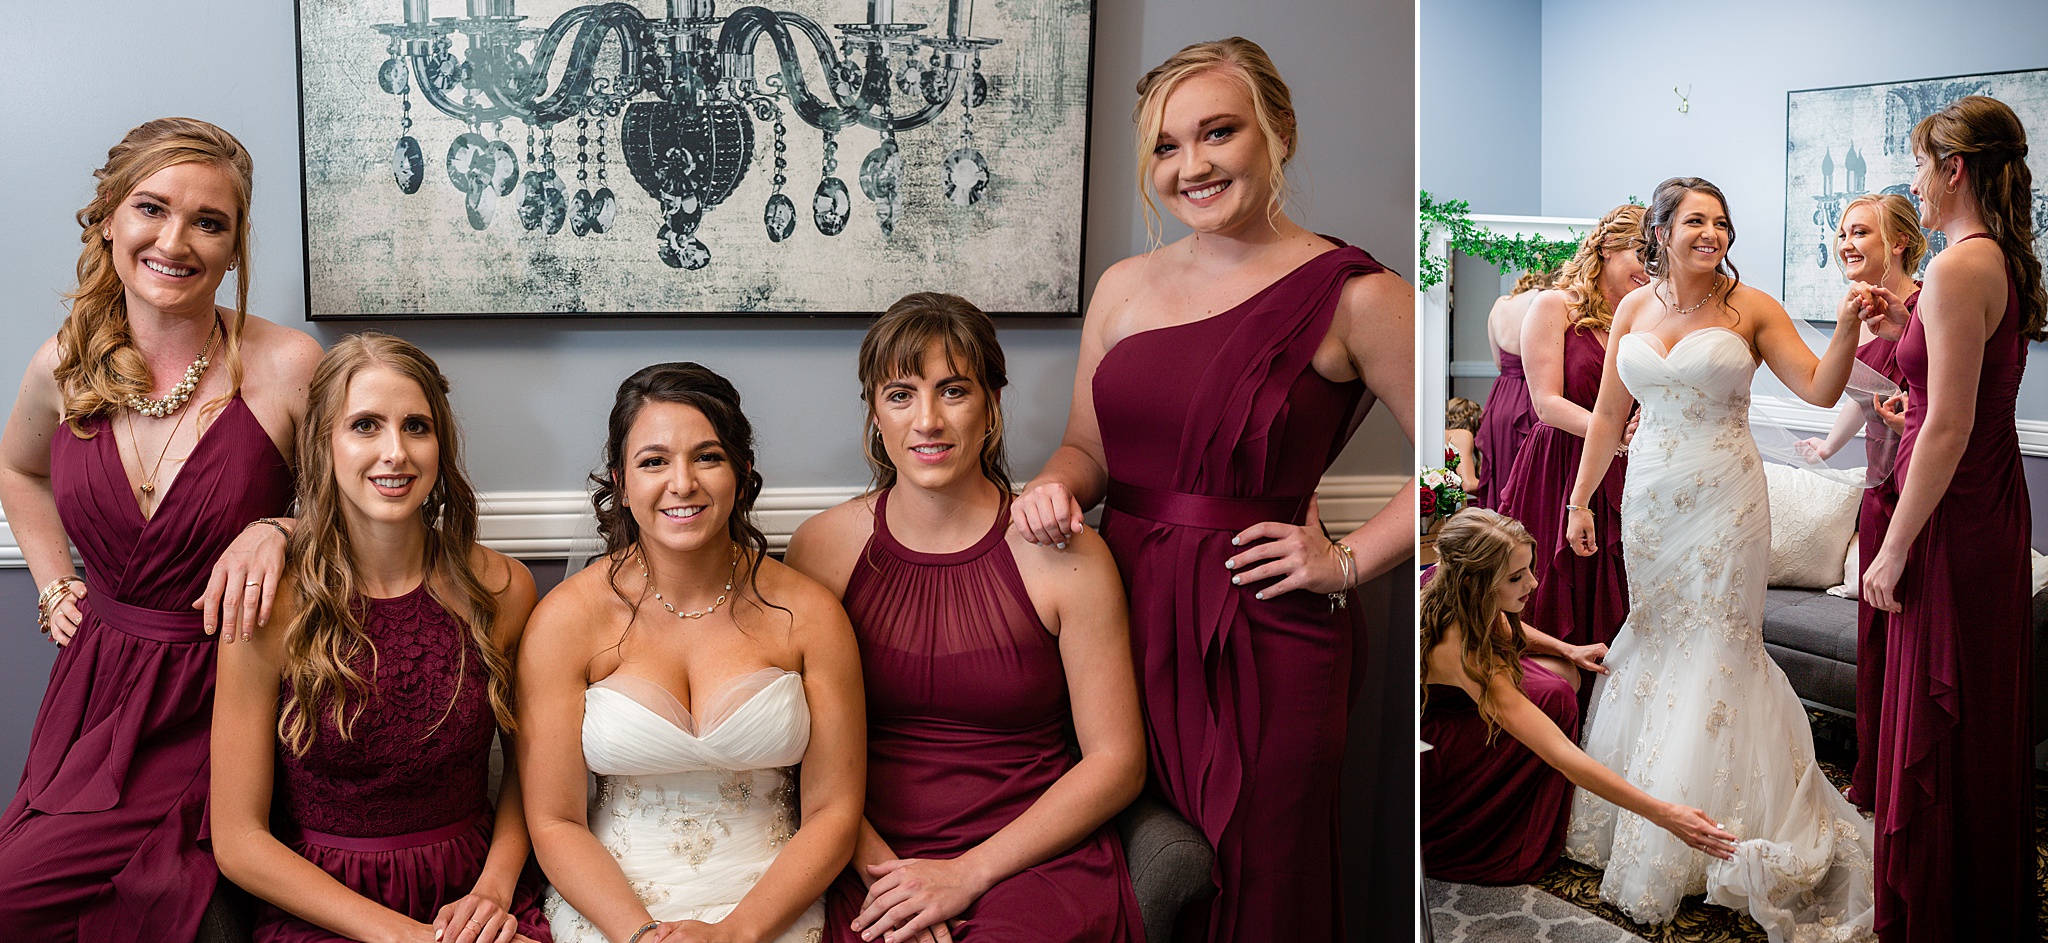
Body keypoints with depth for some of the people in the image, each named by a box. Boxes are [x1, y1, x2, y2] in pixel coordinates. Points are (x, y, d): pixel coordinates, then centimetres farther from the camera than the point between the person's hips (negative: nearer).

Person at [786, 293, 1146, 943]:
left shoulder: (1063, 556, -4)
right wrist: (878, 865, -10)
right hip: (873, 860, 2)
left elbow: (1116, 762, -2)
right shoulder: (824, 547, 4)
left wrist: (965, 873, -8)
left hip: (1036, 860, -1)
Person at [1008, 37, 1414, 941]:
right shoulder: (1125, 286, 10)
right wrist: (1053, 486, -2)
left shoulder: (1353, 293, -6)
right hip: (1126, 613, 5)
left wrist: (1349, 558, -7)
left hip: (1264, 637, -4)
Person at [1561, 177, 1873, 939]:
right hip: (1649, 497, 4)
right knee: (1651, 637, 10)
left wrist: (1846, 327, -23)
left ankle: (1716, 832, 8)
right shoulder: (1634, 308, 7)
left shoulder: (1749, 307, -3)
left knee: (1715, 643, -2)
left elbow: (1820, 390, -7)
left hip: (1723, 500, -4)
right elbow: (1608, 413, 12)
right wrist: (1580, 500, 12)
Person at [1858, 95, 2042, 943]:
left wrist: (1894, 550, -19)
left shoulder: (1958, 269, -19)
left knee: (1932, 723, 1)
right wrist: (1907, 329, 12)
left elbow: (1948, 428, -23)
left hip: (1952, 515, -10)